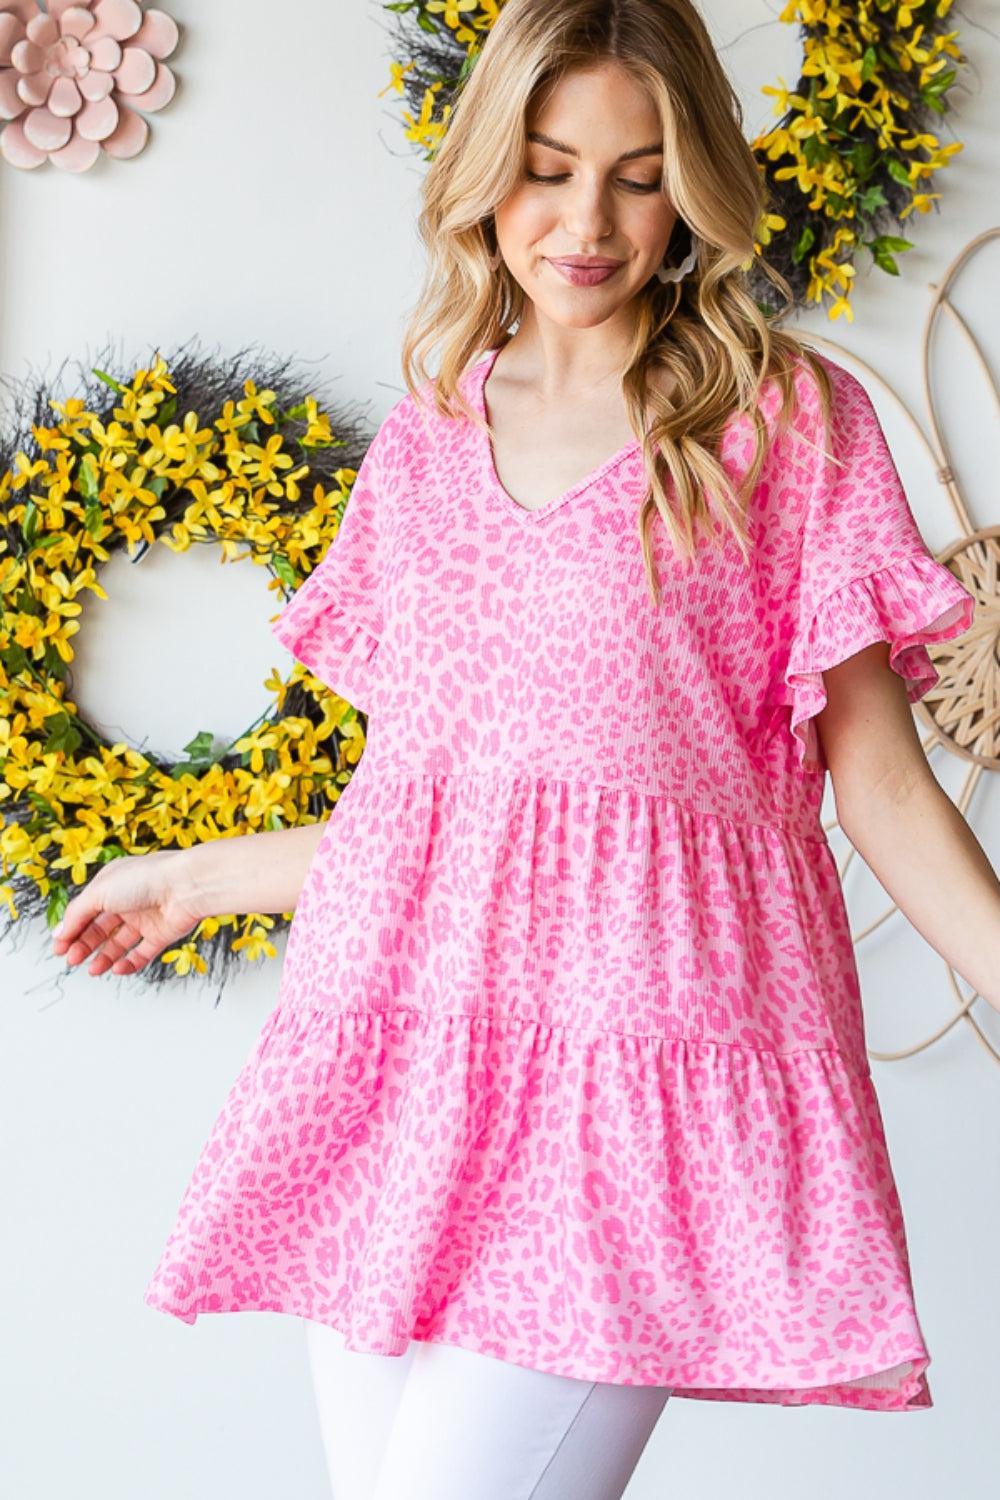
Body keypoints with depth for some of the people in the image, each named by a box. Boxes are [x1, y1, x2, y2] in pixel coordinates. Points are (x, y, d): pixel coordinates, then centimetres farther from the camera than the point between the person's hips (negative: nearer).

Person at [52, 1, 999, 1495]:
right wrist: (198, 879, 29)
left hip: (634, 1052, -4)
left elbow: (879, 778, 4)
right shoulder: (424, 438, 16)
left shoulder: (788, 419, 5)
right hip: (399, 1043, 4)